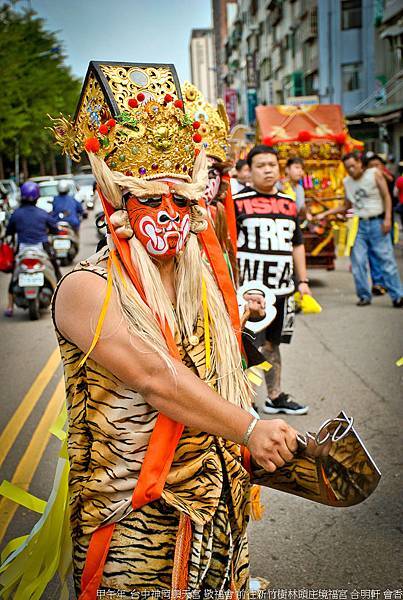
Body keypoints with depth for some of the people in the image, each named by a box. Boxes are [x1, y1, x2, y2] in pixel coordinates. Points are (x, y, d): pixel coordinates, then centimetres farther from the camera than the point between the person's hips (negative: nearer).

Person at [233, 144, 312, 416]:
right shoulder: (238, 202, -4)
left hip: (282, 288, 6)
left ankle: (276, 397, 26)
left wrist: (303, 280, 16)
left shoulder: (289, 203, 14)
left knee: (272, 343, 16)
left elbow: (297, 244, 21)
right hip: (248, 288, -6)